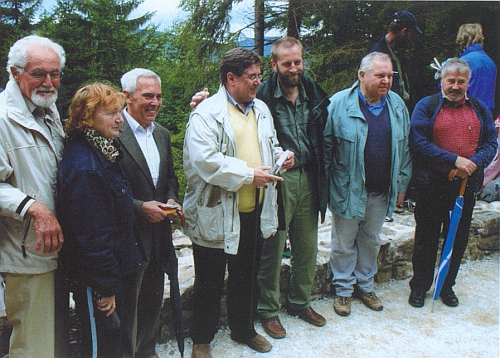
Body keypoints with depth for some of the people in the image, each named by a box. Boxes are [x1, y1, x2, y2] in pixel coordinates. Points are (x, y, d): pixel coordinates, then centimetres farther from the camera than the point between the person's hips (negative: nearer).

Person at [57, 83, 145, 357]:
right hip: (95, 281, -9)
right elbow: (90, 235, -26)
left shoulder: (103, 152, 6)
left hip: (116, 269, 9)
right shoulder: (83, 165, -26)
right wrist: (104, 288, -20)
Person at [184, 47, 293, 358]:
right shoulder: (207, 113, -13)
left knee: (246, 277, 21)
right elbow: (204, 161, -25)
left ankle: (244, 329, 42)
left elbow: (270, 145, 25)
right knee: (210, 282, 10)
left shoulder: (261, 109, 12)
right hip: (216, 215, -6)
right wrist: (248, 174, -22)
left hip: (256, 212, 7)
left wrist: (281, 155, 2)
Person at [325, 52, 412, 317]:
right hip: (347, 190, -4)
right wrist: (324, 185, -9)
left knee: (371, 240, 19)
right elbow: (325, 146, -8)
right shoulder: (339, 104, -11)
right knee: (344, 243, 9)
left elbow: (405, 148, 10)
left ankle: (365, 286, 37)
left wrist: (401, 184, 9)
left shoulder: (397, 106, 3)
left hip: (381, 192, 5)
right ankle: (343, 289, 27)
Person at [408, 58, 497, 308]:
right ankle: (419, 286, 24)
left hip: (466, 185, 4)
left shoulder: (480, 109, 9)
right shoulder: (426, 106, -4)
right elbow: (418, 144, -14)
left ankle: (447, 285, 31)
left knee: (458, 240, 14)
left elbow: (491, 143, 6)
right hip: (432, 186, -3)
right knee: (426, 239, 8)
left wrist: (474, 163, -15)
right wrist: (454, 160, -19)